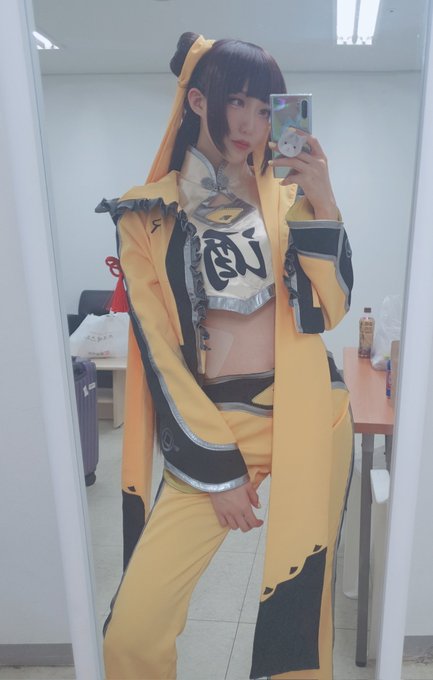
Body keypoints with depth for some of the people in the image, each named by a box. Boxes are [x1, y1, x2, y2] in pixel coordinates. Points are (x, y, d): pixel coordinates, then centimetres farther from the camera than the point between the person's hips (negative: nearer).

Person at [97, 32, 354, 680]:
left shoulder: (286, 196, 8)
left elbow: (330, 308, -1)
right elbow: (156, 350, -1)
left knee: (303, 611, 10)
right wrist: (216, 466, -4)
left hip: (308, 415, 2)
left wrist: (322, 205, -14)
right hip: (211, 423, -1)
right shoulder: (148, 213, 3)